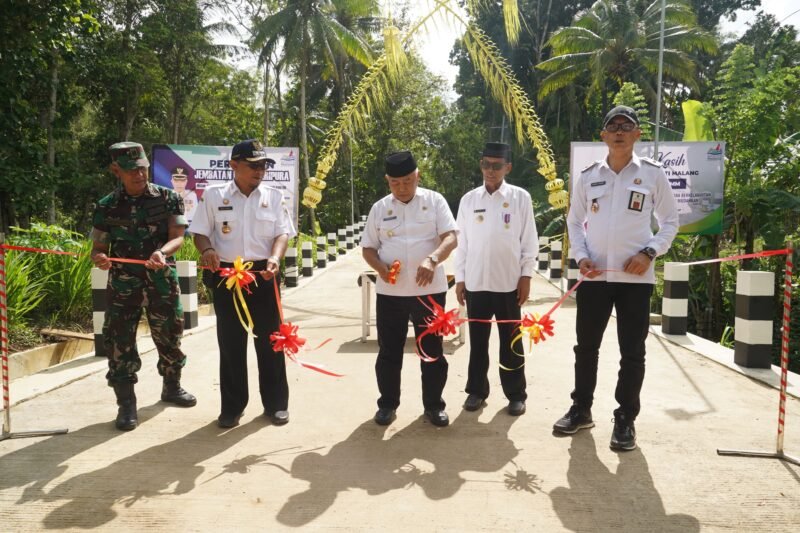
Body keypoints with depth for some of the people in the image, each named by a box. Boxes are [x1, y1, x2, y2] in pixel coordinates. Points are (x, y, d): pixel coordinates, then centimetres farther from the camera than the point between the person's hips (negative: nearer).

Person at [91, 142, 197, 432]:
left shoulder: (168, 198, -1)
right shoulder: (106, 206, 1)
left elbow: (178, 237, -8)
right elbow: (98, 247, 4)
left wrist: (162, 252, -30)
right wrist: (99, 258, -21)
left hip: (162, 281, 0)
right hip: (122, 284, 0)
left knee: (169, 336, 12)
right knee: (119, 341, -1)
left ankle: (172, 387, 34)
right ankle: (126, 403, 13)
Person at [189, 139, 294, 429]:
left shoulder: (273, 196, 5)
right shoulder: (213, 195, 3)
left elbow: (282, 233, 1)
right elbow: (200, 232, 4)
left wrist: (275, 257, -18)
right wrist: (206, 250, -18)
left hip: (263, 274, 1)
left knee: (270, 339, 6)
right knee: (230, 342, 7)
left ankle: (276, 403, 19)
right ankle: (232, 406, 21)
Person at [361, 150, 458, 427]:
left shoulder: (434, 201, -1)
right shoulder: (379, 208, 5)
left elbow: (451, 237, -11)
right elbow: (368, 248, 8)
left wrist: (432, 260, -31)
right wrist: (380, 267, -13)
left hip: (429, 290, -1)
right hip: (390, 292, 2)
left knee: (432, 349, 8)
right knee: (389, 351, 9)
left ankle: (434, 405, 23)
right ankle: (387, 404, 25)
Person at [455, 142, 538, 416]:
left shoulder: (520, 198, 0)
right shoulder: (469, 199, 5)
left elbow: (529, 240, 0)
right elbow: (462, 242, 6)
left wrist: (526, 276, -4)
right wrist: (460, 279, 4)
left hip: (509, 282, -2)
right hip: (475, 282, 2)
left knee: (511, 341, 9)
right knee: (477, 340, 12)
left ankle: (516, 394, 20)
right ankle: (476, 390, 24)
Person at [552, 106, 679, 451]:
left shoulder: (653, 173, 1)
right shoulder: (588, 176, 6)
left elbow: (670, 221, 6)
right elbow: (574, 221, 12)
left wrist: (649, 253, -10)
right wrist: (581, 257, -3)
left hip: (636, 277, -2)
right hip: (594, 276, 2)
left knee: (632, 352, 4)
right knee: (586, 346, 10)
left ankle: (625, 419, 18)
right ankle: (581, 409, 27)